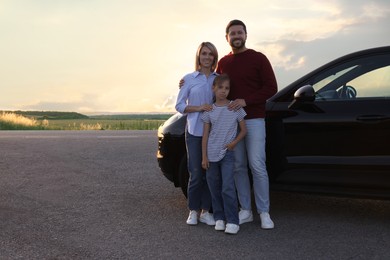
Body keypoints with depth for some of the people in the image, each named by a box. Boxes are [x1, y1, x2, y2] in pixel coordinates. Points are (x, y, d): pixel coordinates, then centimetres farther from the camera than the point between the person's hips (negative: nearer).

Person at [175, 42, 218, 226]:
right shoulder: (189, 79, 3)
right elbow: (179, 105, 1)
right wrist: (199, 108, -13)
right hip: (194, 130, -2)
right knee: (196, 173, -1)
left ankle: (205, 211, 13)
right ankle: (194, 211, 12)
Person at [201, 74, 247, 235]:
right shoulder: (209, 110, 3)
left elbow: (243, 130, 6)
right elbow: (205, 135, 5)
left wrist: (234, 142, -11)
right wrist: (204, 157, 0)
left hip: (227, 154, -2)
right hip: (212, 155, 3)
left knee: (228, 188, -11)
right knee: (215, 189, 8)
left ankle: (232, 221, -5)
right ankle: (219, 218, 20)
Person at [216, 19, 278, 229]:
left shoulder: (258, 59, 1)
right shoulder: (223, 63, 14)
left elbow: (271, 88, -4)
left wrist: (245, 101, -15)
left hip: (254, 121, -4)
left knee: (257, 166, -8)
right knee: (238, 167, 4)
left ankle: (264, 213, 0)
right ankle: (245, 211, 12)